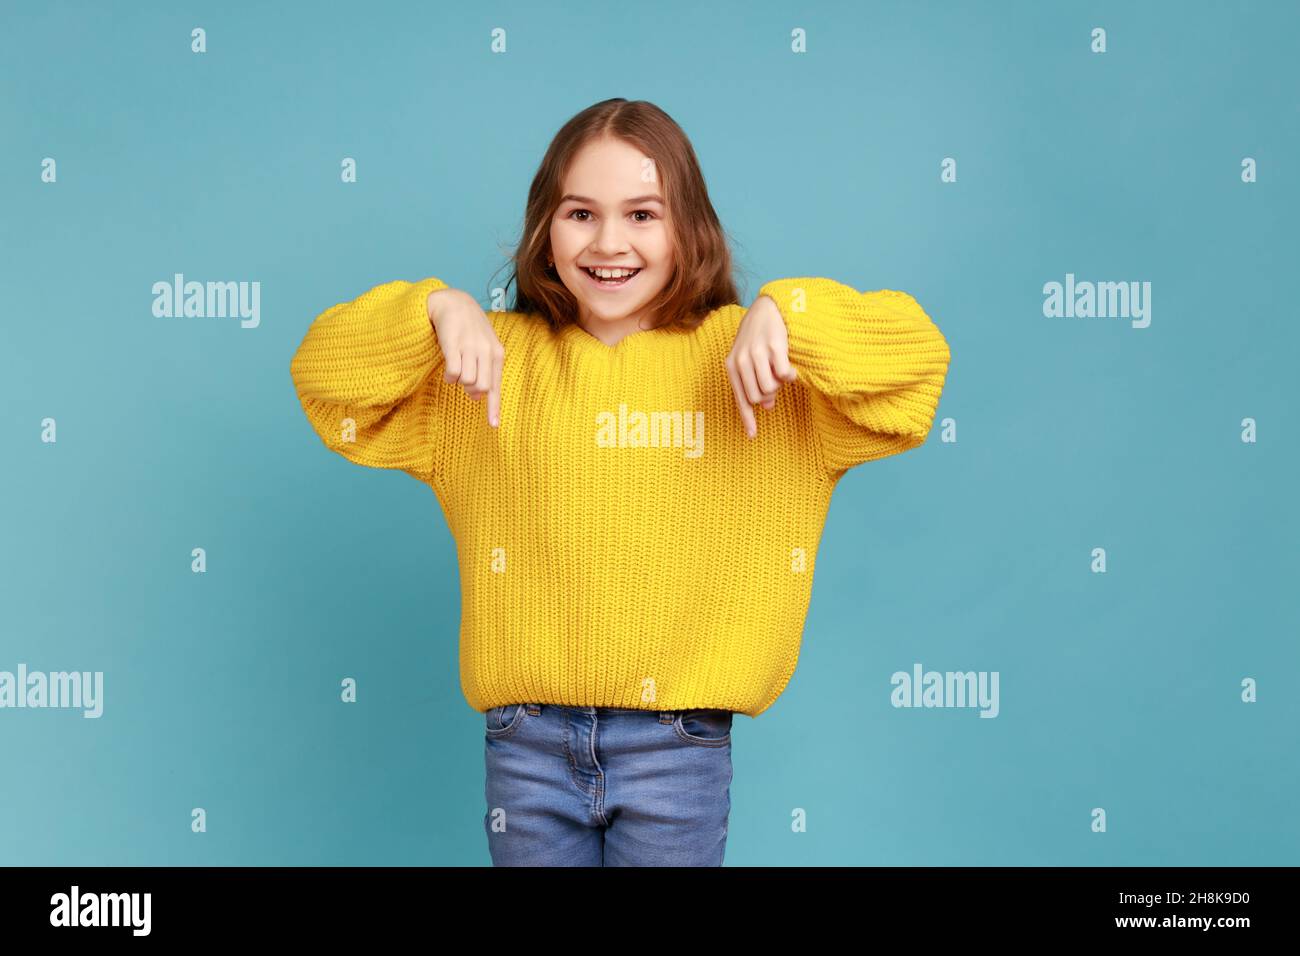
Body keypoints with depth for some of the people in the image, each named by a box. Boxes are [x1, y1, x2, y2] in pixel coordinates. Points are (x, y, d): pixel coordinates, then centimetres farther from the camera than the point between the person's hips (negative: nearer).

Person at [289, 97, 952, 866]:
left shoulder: (744, 355, -1)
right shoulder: (495, 358, 5)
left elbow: (917, 356, -7)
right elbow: (324, 371, 6)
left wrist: (784, 312, -21)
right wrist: (436, 307, -10)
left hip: (679, 744, -1)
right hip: (528, 737, 2)